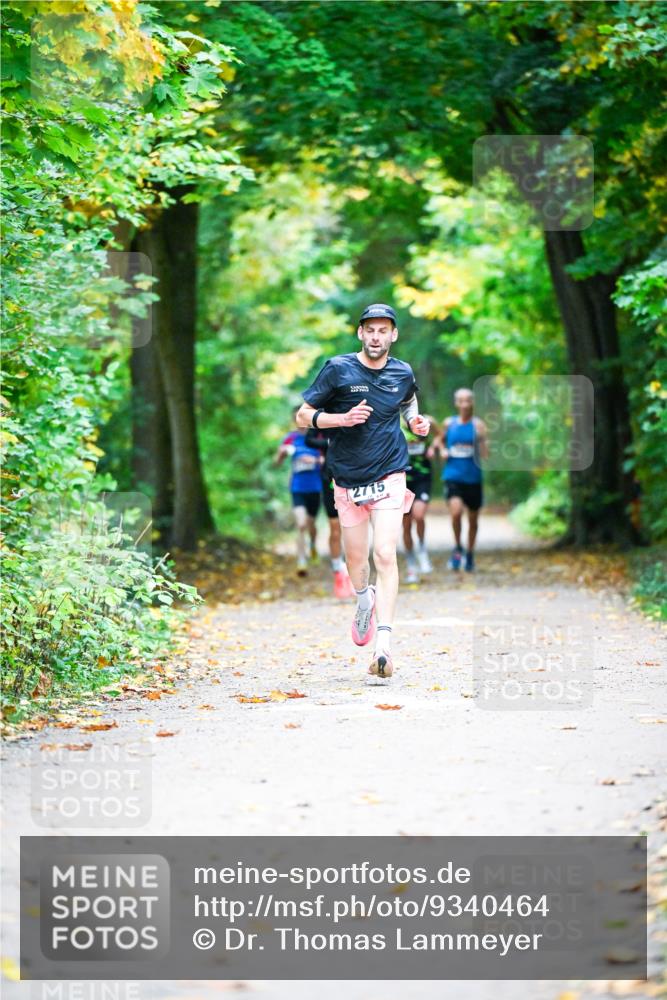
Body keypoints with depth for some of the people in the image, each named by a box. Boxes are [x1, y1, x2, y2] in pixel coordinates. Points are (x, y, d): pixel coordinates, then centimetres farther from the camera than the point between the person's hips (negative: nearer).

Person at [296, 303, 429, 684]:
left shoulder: (403, 373, 2)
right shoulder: (338, 369, -6)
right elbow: (303, 416, -4)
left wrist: (416, 420, 4)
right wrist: (342, 418, -20)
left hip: (389, 478, 0)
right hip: (348, 481, 0)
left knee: (385, 555, -14)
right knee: (356, 559, 11)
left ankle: (383, 644, -20)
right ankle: (364, 598, 47)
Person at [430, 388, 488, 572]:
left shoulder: (478, 424, -4)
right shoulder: (449, 423, 3)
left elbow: (485, 455, -12)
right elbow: (440, 439, 24)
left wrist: (481, 438, -29)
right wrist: (441, 449, 4)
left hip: (473, 478, 0)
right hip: (452, 476, 0)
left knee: (473, 519, 11)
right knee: (456, 511, -22)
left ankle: (470, 553, 33)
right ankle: (457, 548, 1)